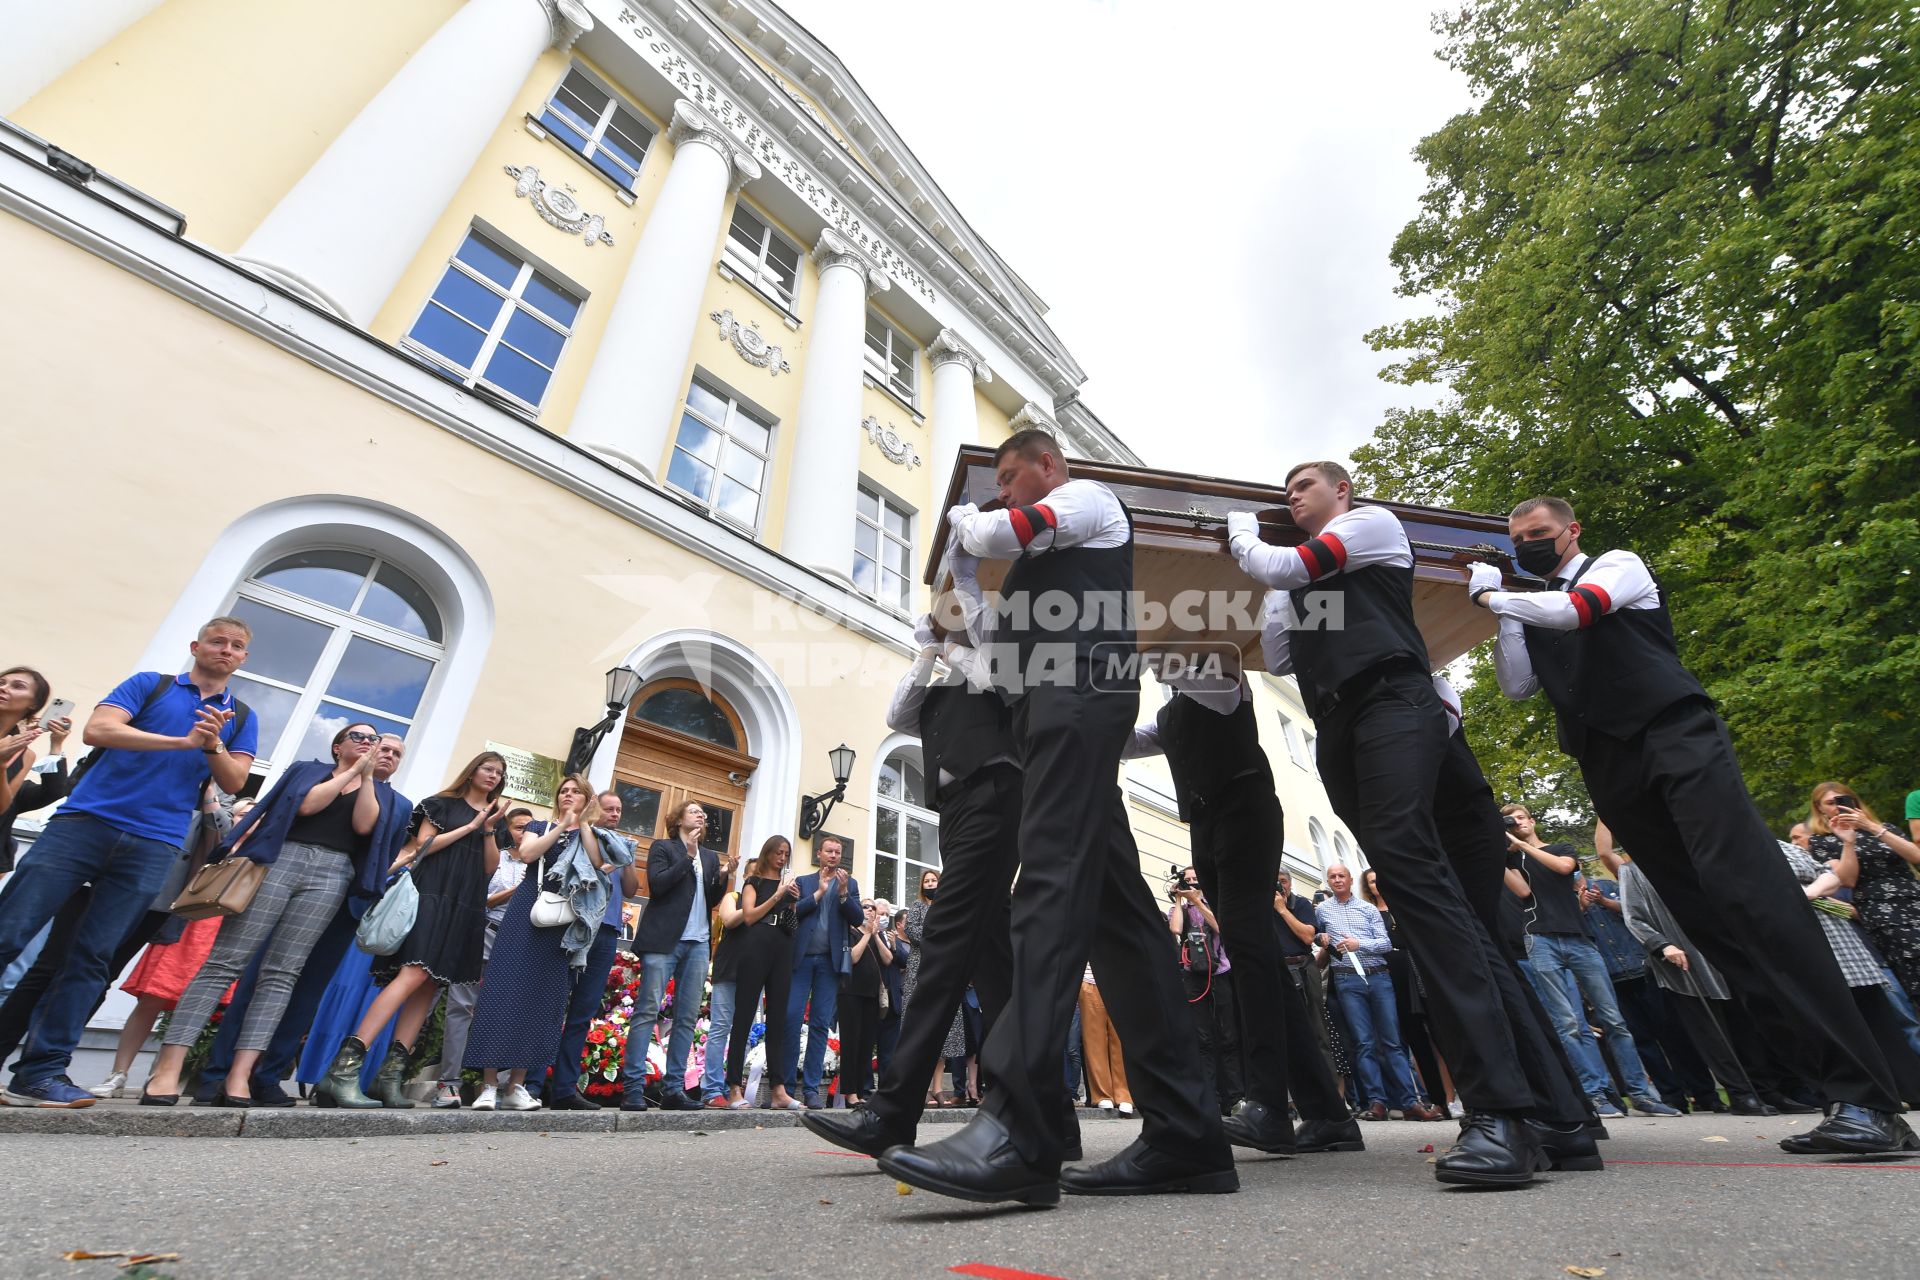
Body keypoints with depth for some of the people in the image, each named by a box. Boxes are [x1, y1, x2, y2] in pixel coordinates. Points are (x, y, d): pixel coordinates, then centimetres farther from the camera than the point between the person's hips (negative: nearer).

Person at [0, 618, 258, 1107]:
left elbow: (235, 782, 6)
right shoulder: (150, 684, 10)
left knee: (92, 957, 0)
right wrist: (182, 742, -13)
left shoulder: (242, 717, 15)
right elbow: (97, 729, -6)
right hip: (85, 822, -1)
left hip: (154, 847, 1)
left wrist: (213, 745, -12)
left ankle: (42, 1071, 3)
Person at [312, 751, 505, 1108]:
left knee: (430, 985, 0)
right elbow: (423, 845, -4)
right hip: (433, 895, -5)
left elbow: (490, 868, 11)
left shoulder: (494, 816, 18)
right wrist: (469, 826, -7)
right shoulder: (444, 803, 6)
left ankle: (391, 1073, 1)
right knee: (414, 974, -22)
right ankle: (344, 1068, -22)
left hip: (467, 908, 5)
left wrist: (488, 830, -3)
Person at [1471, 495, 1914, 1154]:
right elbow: (1516, 685, 10)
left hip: (1678, 742, -5)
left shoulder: (1617, 565, 9)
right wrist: (1500, 609, 6)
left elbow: (1573, 609, -13)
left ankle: (1867, 1098, -12)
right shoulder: (1532, 612, 22)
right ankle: (1831, 1081, 7)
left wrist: (1492, 595, -3)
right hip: (1614, 773, 5)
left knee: (1750, 895, -16)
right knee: (1708, 919, 1)